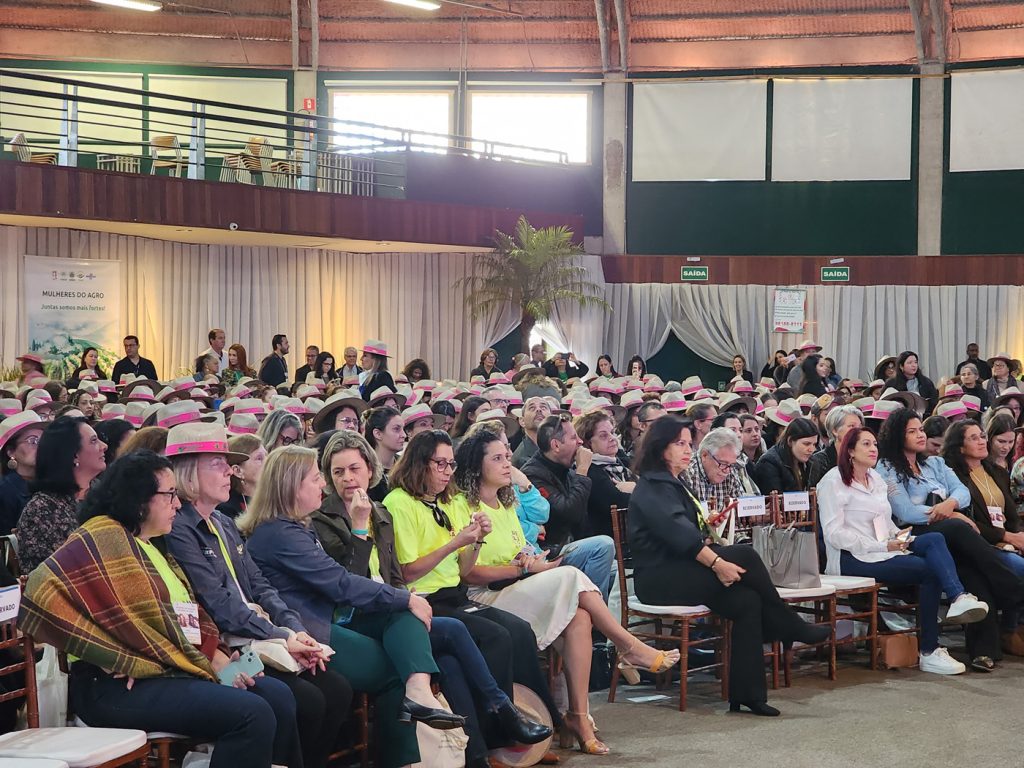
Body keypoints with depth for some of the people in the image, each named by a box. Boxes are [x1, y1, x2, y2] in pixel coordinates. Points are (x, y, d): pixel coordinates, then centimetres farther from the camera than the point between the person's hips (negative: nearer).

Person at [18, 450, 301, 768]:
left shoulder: (154, 548, 22)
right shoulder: (104, 538, -6)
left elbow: (193, 620, 19)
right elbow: (44, 587, -21)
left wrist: (219, 660, -2)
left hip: (175, 673, 9)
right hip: (123, 687, -9)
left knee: (278, 697, -8)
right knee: (252, 714, -24)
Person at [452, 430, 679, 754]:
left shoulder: (505, 504, 20)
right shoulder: (461, 506, -6)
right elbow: (468, 573, -13)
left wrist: (527, 559, -2)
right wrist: (524, 569, -13)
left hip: (515, 593, 8)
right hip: (481, 601, -8)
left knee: (579, 617, -21)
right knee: (570, 577, -24)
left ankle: (579, 715, -22)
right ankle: (631, 649, -12)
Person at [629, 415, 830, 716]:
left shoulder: (675, 483, 23)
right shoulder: (652, 486, -8)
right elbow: (676, 531, -21)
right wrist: (716, 562, -27)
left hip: (682, 571, 9)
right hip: (658, 578, -9)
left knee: (746, 600, -17)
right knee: (744, 556, -24)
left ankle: (746, 693, -21)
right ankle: (794, 628, -9)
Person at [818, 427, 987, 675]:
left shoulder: (876, 479, 21)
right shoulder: (834, 482, -5)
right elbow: (834, 534, -13)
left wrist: (898, 536, 1)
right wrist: (882, 546, -18)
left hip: (884, 550, 7)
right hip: (852, 560, -7)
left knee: (934, 539, -21)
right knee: (929, 569, -24)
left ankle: (958, 598, -38)